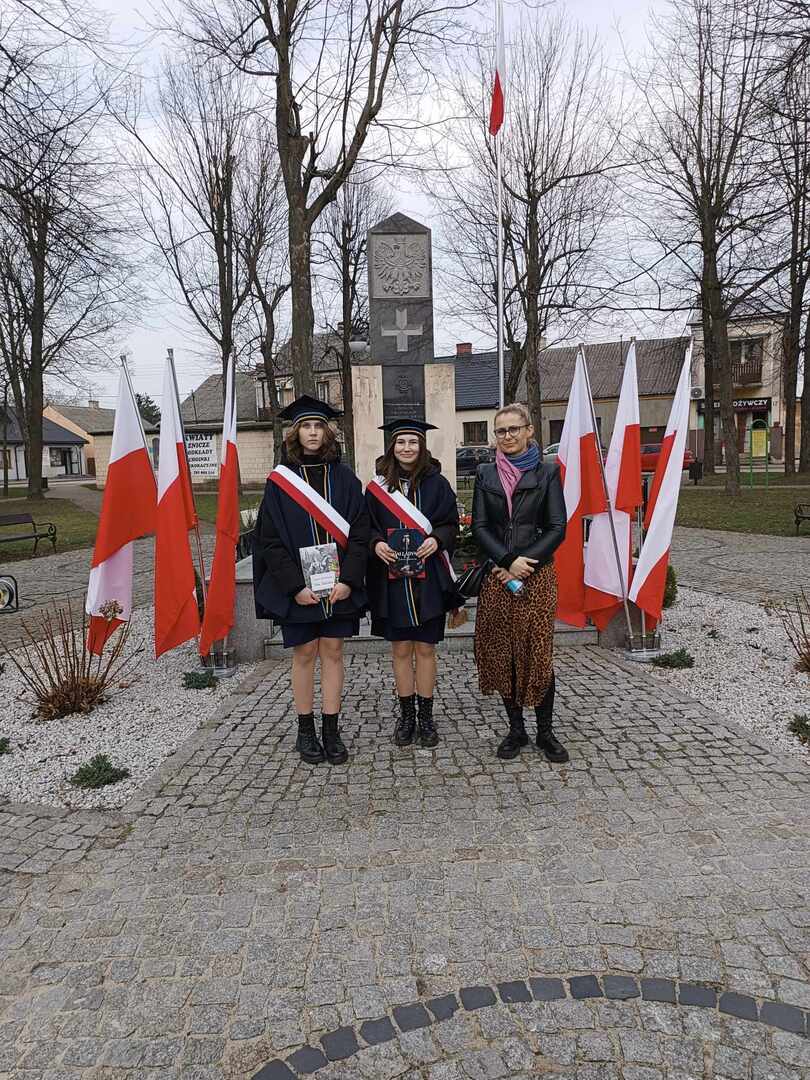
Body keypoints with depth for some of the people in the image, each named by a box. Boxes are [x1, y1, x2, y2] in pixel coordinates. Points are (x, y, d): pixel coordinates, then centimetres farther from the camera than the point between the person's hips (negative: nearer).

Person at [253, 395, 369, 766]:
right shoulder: (280, 480, 0)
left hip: (338, 585, 1)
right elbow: (271, 540, -4)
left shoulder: (343, 477, 3)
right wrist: (295, 586, -14)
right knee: (305, 654, 7)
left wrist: (348, 579, -12)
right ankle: (305, 731, 21)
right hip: (297, 587, -1)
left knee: (332, 653, 7)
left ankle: (331, 730, 18)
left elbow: (359, 532, -1)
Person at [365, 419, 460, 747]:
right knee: (401, 649, 8)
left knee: (425, 648, 6)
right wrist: (376, 543, -15)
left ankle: (425, 716, 19)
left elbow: (451, 523, 2)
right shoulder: (377, 487, 4)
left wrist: (436, 539, -18)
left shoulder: (436, 483, 2)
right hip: (391, 579, 1)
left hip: (428, 579, -1)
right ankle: (406, 715, 21)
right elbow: (366, 528, 6)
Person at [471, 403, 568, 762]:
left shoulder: (547, 473, 3)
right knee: (502, 653, 6)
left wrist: (523, 564, -11)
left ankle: (545, 732, 16)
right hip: (496, 576, 2)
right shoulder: (485, 475, 8)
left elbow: (557, 528, -3)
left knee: (538, 653, 0)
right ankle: (516, 728, 21)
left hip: (537, 575, -2)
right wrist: (508, 560, -13)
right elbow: (479, 527, 1)